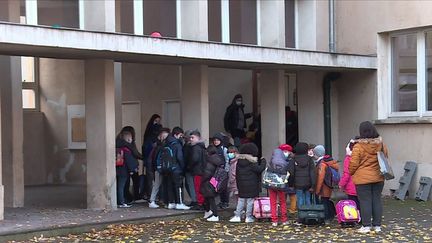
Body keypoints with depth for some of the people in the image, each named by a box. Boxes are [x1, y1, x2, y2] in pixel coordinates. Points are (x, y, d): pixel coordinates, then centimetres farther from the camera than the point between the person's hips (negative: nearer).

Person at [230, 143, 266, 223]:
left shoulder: (239, 162, 5)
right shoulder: (252, 163, -14)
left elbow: (237, 174, 10)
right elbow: (260, 169, -14)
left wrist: (238, 184, 18)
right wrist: (263, 162, 0)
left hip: (241, 186, 5)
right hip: (251, 186, -5)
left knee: (241, 200, 13)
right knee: (250, 200, 4)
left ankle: (237, 216, 10)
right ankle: (248, 217, 6)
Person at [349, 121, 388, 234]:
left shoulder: (358, 146, -14)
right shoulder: (381, 144, 0)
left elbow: (353, 164, -10)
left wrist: (351, 173, 9)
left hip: (363, 178, -4)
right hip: (378, 178, 5)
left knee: (365, 201, 1)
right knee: (377, 200, 10)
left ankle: (366, 225, 3)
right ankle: (377, 225, 15)